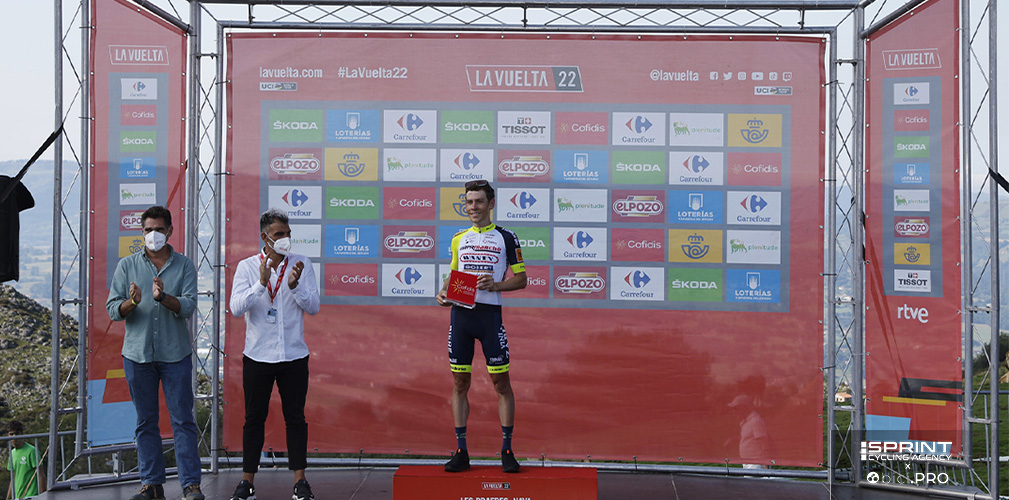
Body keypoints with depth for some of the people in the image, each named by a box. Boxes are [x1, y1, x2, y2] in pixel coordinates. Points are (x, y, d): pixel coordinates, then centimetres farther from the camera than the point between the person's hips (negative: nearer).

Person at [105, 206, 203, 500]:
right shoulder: (127, 265, 8)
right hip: (137, 353, 2)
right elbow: (113, 309, 2)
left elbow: (188, 306, -8)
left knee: (183, 419, -1)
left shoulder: (184, 266, 4)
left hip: (175, 354, -2)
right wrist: (131, 302, -19)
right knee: (146, 421, 8)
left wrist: (163, 297, -26)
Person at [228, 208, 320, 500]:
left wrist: (294, 285, -20)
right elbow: (236, 308, -11)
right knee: (254, 419, 8)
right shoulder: (247, 267, -1)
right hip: (257, 356, 0)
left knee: (296, 418, 5)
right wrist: (261, 283, -23)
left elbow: (313, 307, -4)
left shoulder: (302, 265, 1)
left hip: (294, 356, 0)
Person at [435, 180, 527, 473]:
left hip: (490, 314, -3)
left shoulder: (506, 237, 3)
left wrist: (495, 285, -15)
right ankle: (461, 452, 13)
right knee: (460, 383, 5)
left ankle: (507, 451, 10)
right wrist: (444, 292, 1)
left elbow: (520, 279, 2)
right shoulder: (458, 239, 15)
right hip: (460, 314, 4)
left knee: (501, 383, -1)